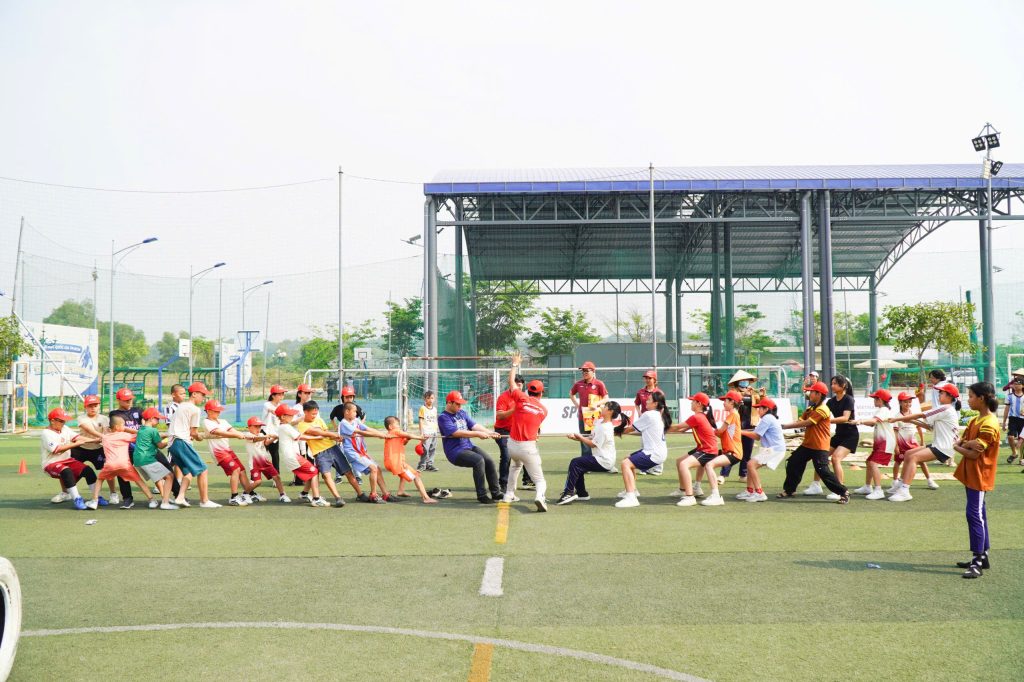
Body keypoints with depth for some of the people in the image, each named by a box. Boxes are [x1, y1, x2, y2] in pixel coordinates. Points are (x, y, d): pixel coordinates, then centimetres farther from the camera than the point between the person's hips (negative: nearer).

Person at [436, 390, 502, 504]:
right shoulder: (443, 417, -9)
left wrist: (489, 432, -12)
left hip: (469, 447, 7)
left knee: (489, 460, -11)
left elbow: (474, 425, 5)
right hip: (455, 452, -7)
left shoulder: (462, 413, 14)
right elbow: (456, 433, -21)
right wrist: (477, 434, -23)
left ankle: (496, 493, -2)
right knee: (478, 460, -28)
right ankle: (482, 496, -23)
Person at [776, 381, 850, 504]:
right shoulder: (810, 408, 13)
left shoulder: (822, 410, -18)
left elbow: (806, 423, -22)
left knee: (823, 471, -12)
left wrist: (785, 426, -19)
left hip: (819, 447, -9)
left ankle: (843, 492, 1)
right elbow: (800, 421, 6)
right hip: (807, 445, 9)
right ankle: (789, 490, 22)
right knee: (793, 464, 9)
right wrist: (785, 426, -11)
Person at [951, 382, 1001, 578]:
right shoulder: (975, 421, 12)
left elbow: (974, 454, -21)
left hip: (979, 476, -9)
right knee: (978, 514, 13)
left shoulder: (989, 424, -18)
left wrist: (959, 446, -5)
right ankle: (982, 556, 21)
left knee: (974, 514, -11)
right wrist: (966, 444, -12)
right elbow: (957, 442, 9)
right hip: (970, 474, 10)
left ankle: (978, 562, -9)